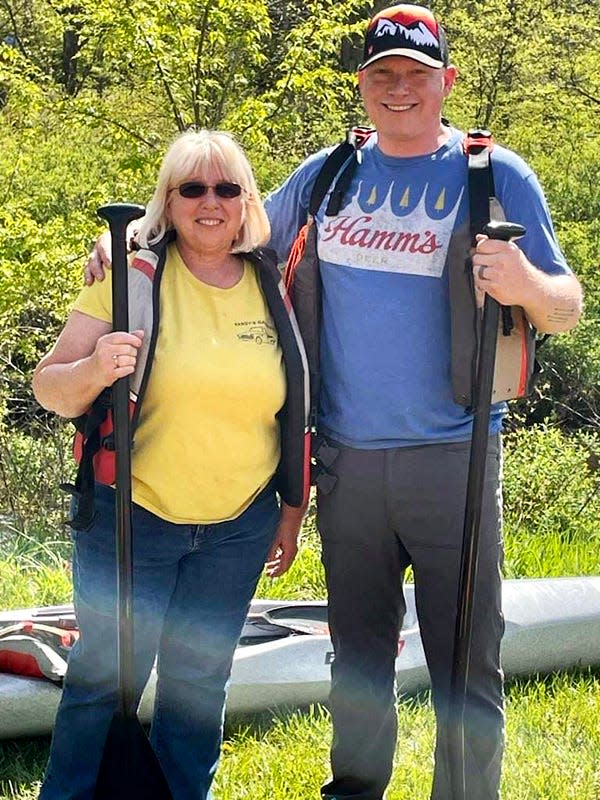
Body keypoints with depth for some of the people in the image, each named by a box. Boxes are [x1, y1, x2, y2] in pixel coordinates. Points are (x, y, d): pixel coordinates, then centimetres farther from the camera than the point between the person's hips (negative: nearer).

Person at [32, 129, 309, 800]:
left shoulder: (272, 286, 2)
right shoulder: (135, 276, -9)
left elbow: (292, 410, 11)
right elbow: (49, 388, -9)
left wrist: (293, 508, 13)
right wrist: (94, 370, -30)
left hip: (239, 529, 3)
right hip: (132, 519, -3)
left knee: (200, 681, 13)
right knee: (105, 677, 3)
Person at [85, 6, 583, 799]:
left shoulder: (497, 176, -4)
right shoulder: (328, 174, 7)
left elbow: (567, 308, -5)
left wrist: (526, 285, -29)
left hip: (450, 459, -4)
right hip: (346, 459, 4)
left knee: (466, 668, 1)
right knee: (357, 659, 18)